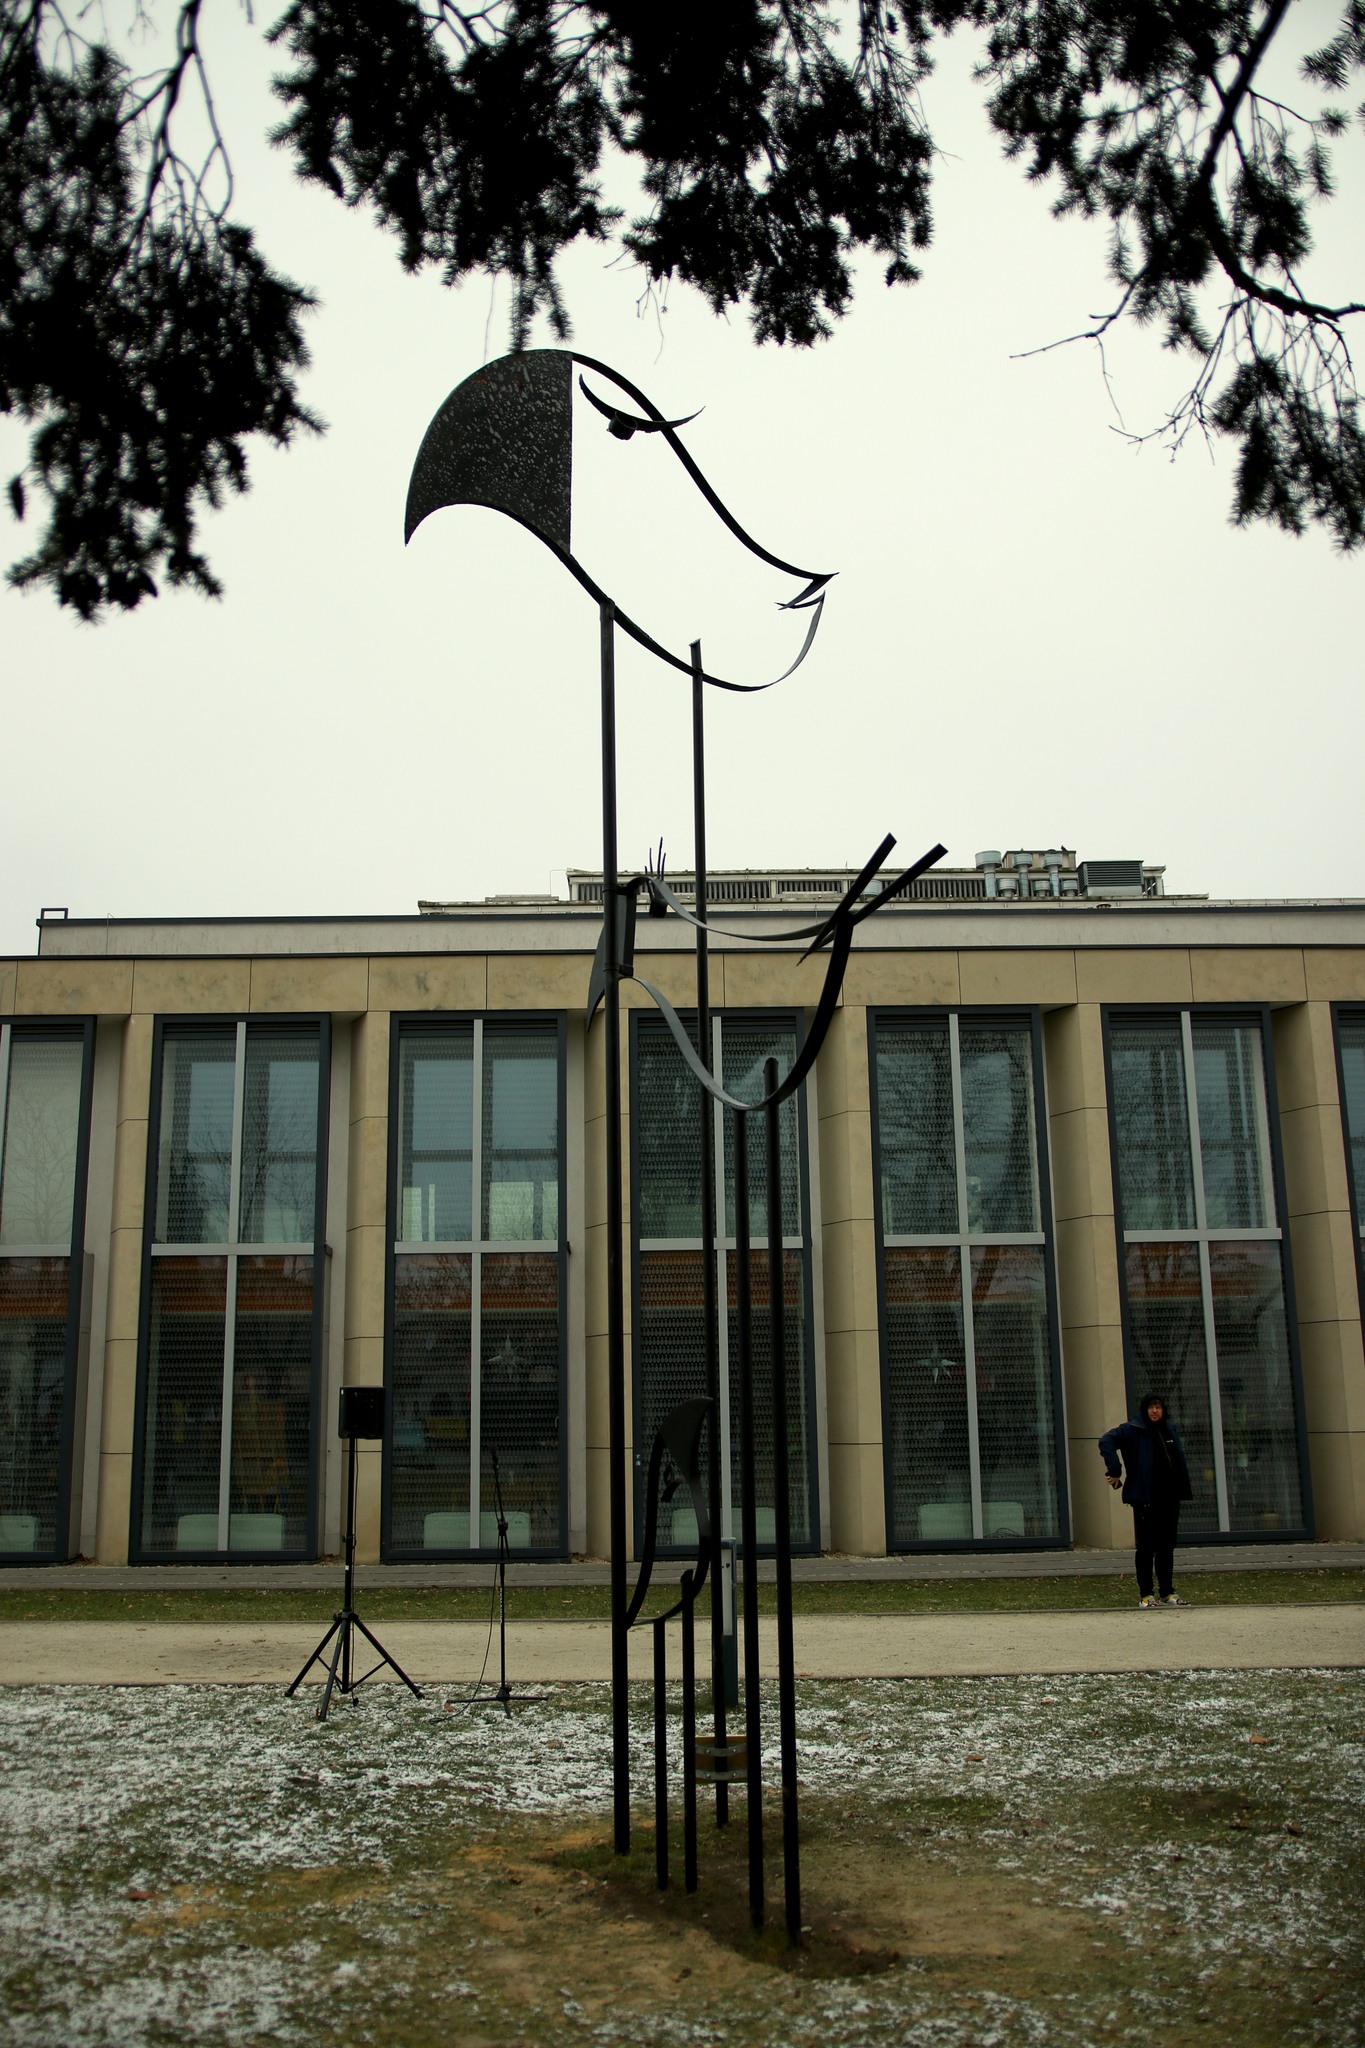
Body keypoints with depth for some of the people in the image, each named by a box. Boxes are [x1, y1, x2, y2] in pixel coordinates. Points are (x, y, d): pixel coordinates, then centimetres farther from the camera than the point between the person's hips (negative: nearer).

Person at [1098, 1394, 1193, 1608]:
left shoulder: (1170, 1430, 13)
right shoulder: (1133, 1430, -7)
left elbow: (1179, 1461, 20)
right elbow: (1107, 1441, -18)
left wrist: (1182, 1490, 10)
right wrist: (1114, 1471, -23)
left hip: (1170, 1499, 6)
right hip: (1145, 1500, -6)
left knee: (1167, 1547, 12)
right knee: (1145, 1548, 1)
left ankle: (1167, 1592, 20)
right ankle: (1146, 1594, 7)